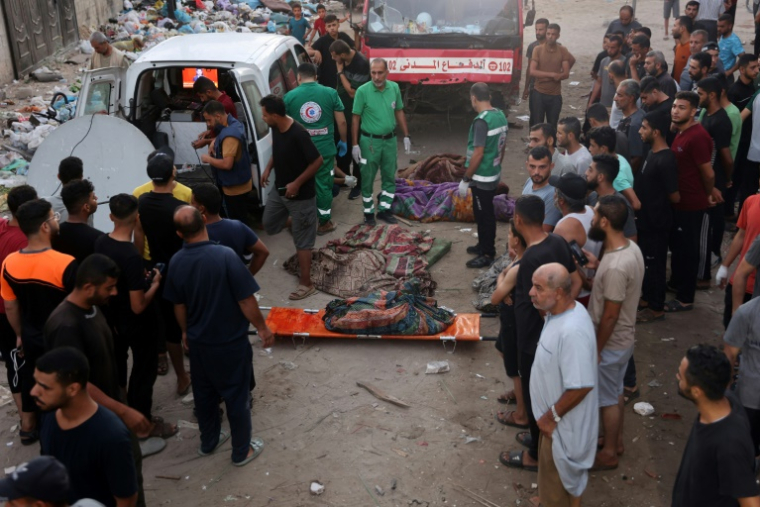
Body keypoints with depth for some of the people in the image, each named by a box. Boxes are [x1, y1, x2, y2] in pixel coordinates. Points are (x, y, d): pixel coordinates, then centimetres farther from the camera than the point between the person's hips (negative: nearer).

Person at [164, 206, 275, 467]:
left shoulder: (176, 262, -9)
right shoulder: (225, 256, -26)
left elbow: (179, 305, 4)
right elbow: (246, 301, -21)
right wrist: (262, 327, -5)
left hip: (198, 341, 5)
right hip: (230, 342, -5)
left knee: (204, 393, 23)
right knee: (236, 396, 12)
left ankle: (208, 441, 42)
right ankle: (242, 451, 26)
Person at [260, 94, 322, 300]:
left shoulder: (299, 134, -29)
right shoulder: (276, 128, -4)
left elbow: (317, 161, -24)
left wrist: (297, 183, -22)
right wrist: (268, 169, 6)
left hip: (300, 195, -8)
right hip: (279, 189, 8)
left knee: (302, 240, 1)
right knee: (269, 225, 22)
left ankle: (306, 284, 11)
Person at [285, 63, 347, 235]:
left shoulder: (289, 96, -4)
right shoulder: (330, 93, -4)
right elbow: (341, 121, -1)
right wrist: (343, 141, 14)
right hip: (325, 149, 0)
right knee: (323, 185, 11)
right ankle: (324, 222, 19)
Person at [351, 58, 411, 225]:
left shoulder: (394, 88, -3)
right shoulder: (362, 91, -14)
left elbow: (399, 112, 9)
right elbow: (356, 119, -9)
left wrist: (406, 136, 8)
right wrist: (355, 144, -10)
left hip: (390, 140, 4)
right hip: (370, 141, -4)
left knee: (390, 177, 13)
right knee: (368, 178, 6)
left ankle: (384, 210, 27)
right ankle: (369, 212, 19)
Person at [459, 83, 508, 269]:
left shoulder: (481, 121, -24)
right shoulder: (500, 115, 3)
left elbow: (478, 154, -24)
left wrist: (465, 180, -17)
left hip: (482, 178, -9)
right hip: (494, 175, 9)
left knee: (483, 215, 3)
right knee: (486, 213, 21)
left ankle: (487, 255, 12)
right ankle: (484, 245, 36)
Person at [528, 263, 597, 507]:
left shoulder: (571, 331, -34)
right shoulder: (561, 311, -3)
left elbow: (581, 386, -31)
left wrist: (552, 417, -18)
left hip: (564, 423, -9)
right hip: (557, 417, 9)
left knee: (558, 487, 12)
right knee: (566, 477, 28)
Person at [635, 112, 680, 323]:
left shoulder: (665, 161, -25)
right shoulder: (652, 153, 5)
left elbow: (675, 197, -20)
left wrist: (658, 201, -4)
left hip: (656, 221, -9)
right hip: (646, 218, 9)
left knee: (655, 263, 4)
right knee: (646, 261, 20)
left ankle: (657, 308, 17)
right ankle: (647, 298, 36)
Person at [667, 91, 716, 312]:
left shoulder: (697, 136, -24)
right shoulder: (680, 132, 7)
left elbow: (708, 173, -20)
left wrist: (707, 196, -5)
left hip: (691, 204, -9)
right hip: (678, 200, 9)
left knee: (687, 249, 2)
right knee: (676, 244, 23)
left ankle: (685, 298, 13)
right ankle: (676, 282, 42)